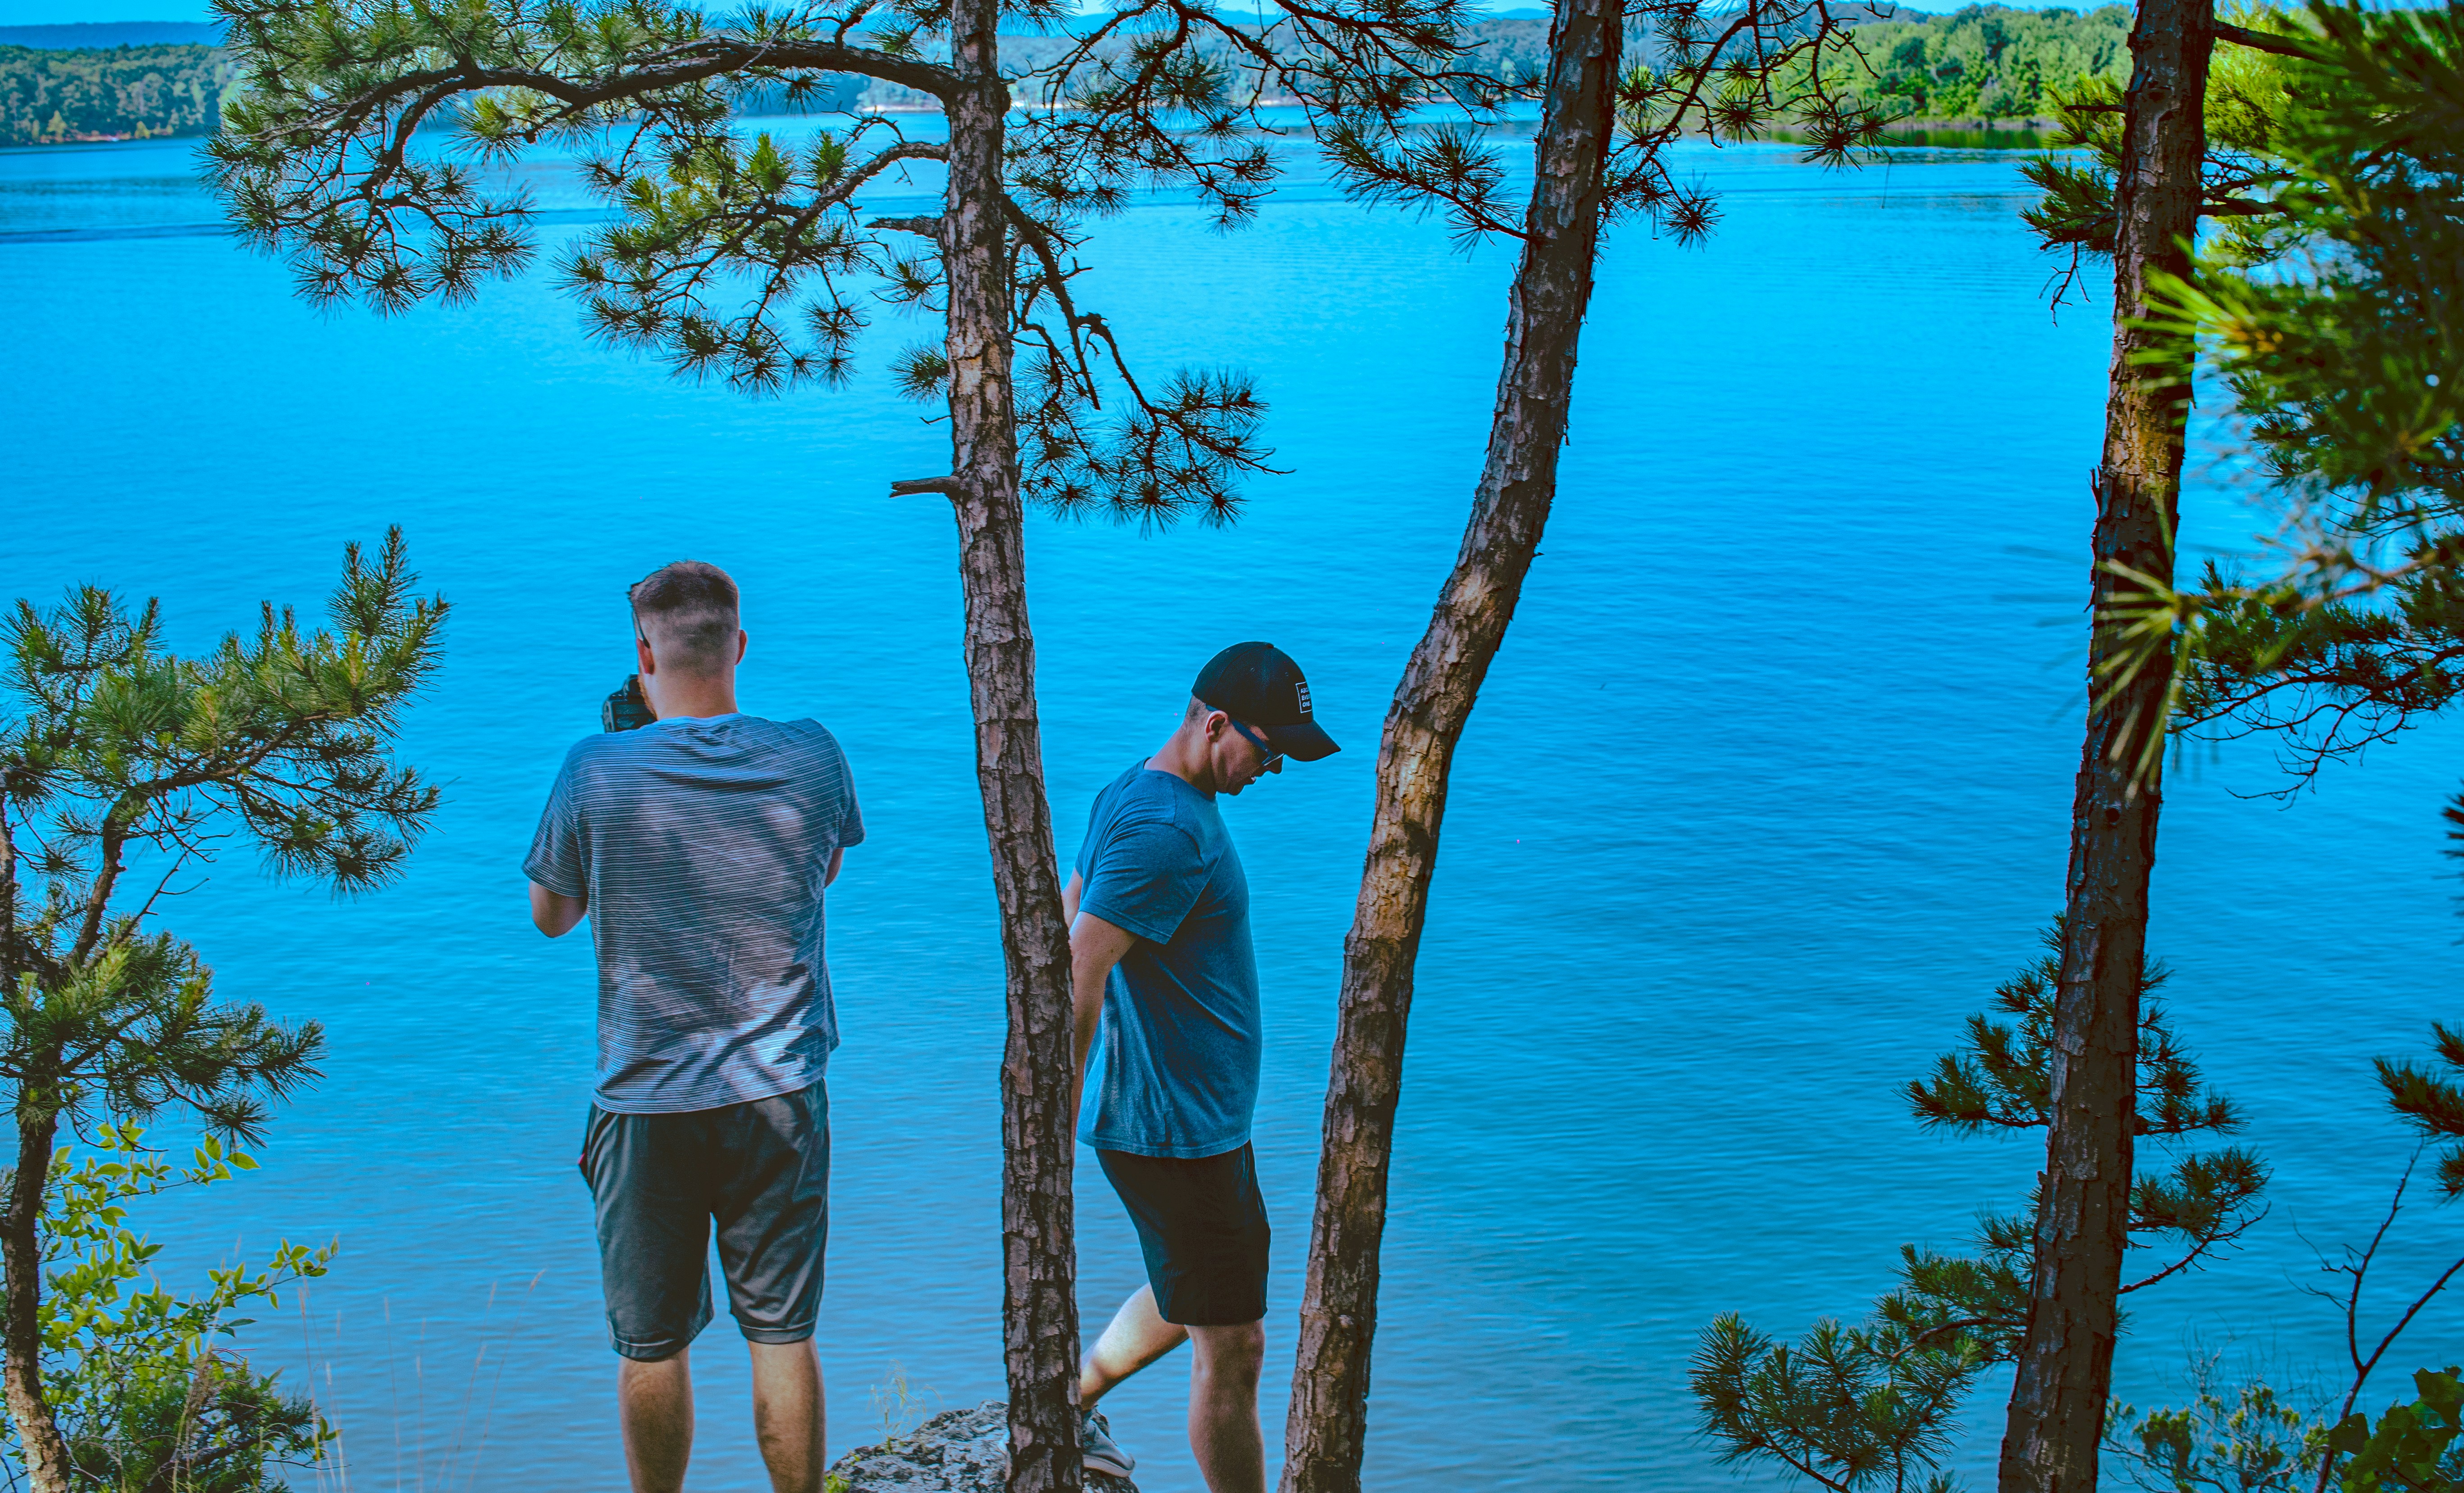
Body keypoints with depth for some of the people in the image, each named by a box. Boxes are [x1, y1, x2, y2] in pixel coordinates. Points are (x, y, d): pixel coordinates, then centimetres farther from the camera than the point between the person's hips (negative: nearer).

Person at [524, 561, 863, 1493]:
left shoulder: (596, 772, -11)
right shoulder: (810, 758, -6)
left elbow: (550, 917, 5)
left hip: (645, 1106, -1)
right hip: (779, 1097, 1)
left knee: (651, 1348, 12)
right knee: (782, 1338, 9)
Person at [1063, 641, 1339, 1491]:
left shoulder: (1130, 795, 8)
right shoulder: (1169, 831, -24)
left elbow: (1069, 920, 19)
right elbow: (1076, 978, -28)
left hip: (1193, 1113, 10)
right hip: (1175, 1128, -10)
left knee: (1196, 1297, 28)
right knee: (1231, 1349, 1)